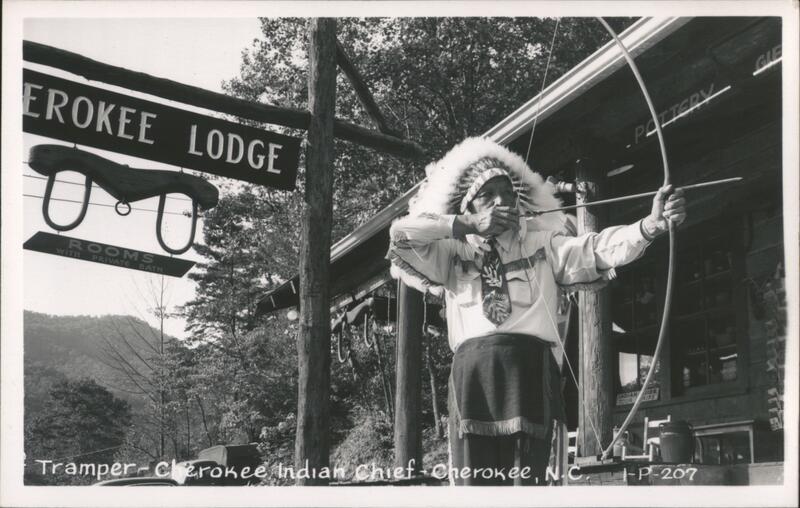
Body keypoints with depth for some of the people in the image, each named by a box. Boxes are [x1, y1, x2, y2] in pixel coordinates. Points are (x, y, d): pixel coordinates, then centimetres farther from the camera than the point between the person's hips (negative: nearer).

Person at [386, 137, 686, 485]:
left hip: (531, 368, 0)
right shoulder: (453, 255, 17)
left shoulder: (543, 245, 16)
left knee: (526, 478, -6)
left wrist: (650, 225, -17)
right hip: (472, 373, 1)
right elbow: (401, 233, 6)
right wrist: (471, 226, 4)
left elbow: (596, 249, 1)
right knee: (472, 481, -5)